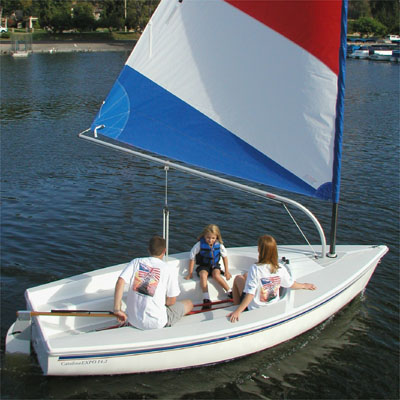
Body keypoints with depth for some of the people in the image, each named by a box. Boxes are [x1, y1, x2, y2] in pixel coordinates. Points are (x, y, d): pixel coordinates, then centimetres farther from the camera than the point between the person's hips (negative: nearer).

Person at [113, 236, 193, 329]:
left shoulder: (136, 262, 1)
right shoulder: (169, 270, -9)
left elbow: (120, 282, -13)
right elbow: (171, 302, -6)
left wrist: (117, 310, -9)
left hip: (132, 320, 5)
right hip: (155, 324, -5)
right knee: (189, 303, 15)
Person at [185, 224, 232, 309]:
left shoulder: (219, 245, -10)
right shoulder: (200, 244, -16)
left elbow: (225, 256, 6)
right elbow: (192, 258, -8)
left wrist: (227, 271, 6)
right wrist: (190, 273, -6)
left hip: (215, 265, 1)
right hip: (203, 266, -1)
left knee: (216, 275, -31)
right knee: (203, 275, -33)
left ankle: (230, 293, -12)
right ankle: (206, 299, -34)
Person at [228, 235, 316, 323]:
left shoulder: (255, 269, -31)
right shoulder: (281, 269, -16)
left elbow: (250, 294, -32)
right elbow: (292, 284, -1)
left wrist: (238, 311, -29)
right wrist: (304, 286, 19)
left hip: (254, 308, -5)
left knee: (238, 278, 18)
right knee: (245, 275, 23)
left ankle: (236, 307, 29)